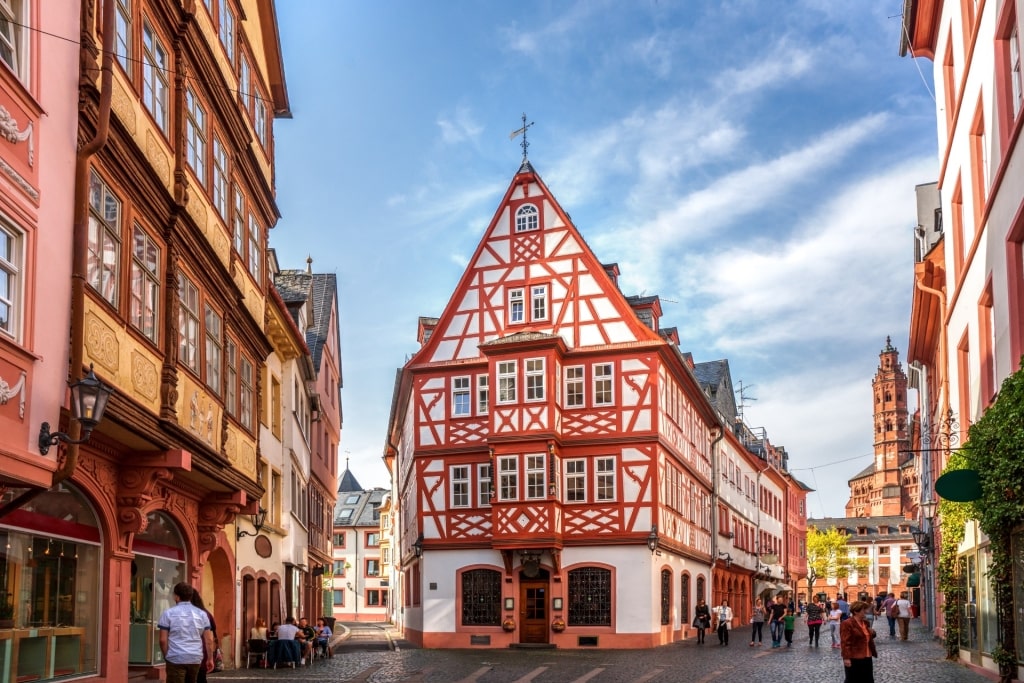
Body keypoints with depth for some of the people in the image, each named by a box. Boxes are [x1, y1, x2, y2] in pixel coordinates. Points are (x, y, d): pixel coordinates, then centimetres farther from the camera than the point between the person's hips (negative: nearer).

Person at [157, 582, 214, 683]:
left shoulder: (169, 613, -2)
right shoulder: (201, 614, 8)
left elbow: (163, 640, -4)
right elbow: (209, 640, 6)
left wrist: (166, 656, 9)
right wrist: (210, 659, 12)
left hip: (176, 659, -4)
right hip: (195, 659, 4)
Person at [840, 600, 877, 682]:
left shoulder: (865, 622, 12)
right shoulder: (847, 624, -14)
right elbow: (845, 642, -18)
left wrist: (872, 633, 4)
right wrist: (846, 658, -24)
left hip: (867, 658, 8)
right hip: (853, 659, -8)